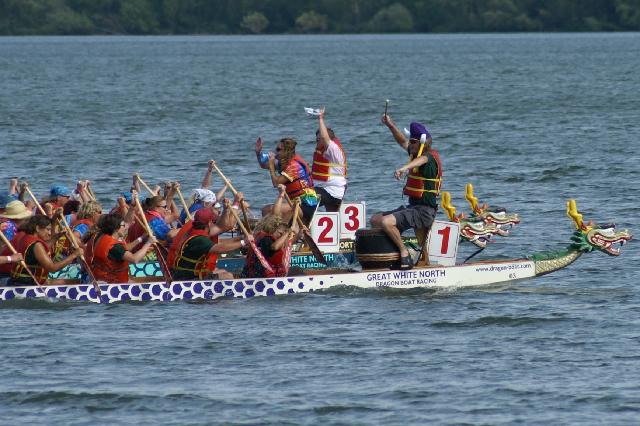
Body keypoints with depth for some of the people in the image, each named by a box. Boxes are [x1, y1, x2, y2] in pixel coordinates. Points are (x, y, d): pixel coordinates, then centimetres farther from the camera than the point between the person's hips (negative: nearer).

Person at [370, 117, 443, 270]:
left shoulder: (430, 156, -15)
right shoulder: (416, 154, 13)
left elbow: (422, 159, -40)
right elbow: (402, 142, 29)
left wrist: (404, 168, -60)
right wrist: (390, 125, 15)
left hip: (424, 212, -10)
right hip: (413, 207, 10)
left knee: (386, 222, -28)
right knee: (375, 220, 14)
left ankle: (405, 254, -18)